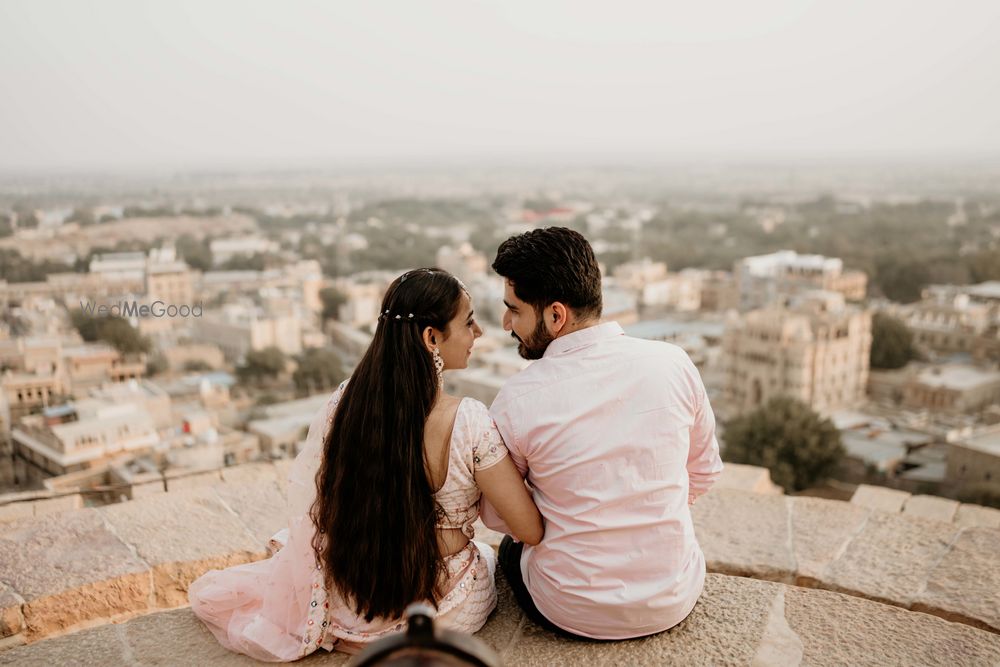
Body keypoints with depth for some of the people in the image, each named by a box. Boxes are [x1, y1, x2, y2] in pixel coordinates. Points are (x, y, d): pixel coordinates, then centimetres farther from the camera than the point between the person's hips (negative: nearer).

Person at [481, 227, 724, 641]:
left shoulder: (517, 401, -20)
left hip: (572, 615, -2)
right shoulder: (674, 363, -12)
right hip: (674, 601, 3)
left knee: (511, 546, 28)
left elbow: (495, 517, -5)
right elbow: (705, 472, 3)